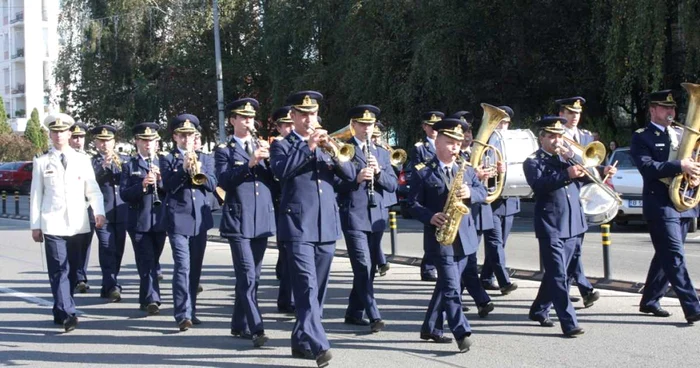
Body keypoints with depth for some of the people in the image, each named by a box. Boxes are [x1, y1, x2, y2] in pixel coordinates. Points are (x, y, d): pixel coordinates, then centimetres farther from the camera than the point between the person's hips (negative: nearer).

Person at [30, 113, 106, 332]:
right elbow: (36, 195, 5)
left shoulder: (82, 160, 9)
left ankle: (60, 312, 21)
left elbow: (92, 189, 6)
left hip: (77, 224, 3)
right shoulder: (42, 162, 5)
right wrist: (35, 225, 1)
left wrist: (99, 212, -11)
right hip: (53, 224, -3)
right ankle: (67, 313, -15)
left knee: (72, 269, 8)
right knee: (59, 270, -10)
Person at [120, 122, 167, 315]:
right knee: (147, 262, -10)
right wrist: (142, 185, -21)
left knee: (152, 262, 11)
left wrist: (160, 179, -13)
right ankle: (152, 300, -15)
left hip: (160, 221, 3)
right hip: (139, 222, -3)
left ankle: (146, 300, 24)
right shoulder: (129, 166, 4)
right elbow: (124, 194, -6)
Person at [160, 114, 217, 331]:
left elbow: (212, 185, 2)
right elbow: (168, 186, -9)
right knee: (182, 266, -13)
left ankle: (190, 311, 19)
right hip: (178, 220, -4)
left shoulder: (205, 159, 14)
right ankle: (182, 314, -17)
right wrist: (184, 168, -19)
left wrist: (199, 172, -15)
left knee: (195, 268, 9)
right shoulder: (167, 160, 4)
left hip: (200, 220, 4)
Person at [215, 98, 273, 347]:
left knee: (251, 277, 11)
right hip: (239, 221, -5)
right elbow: (224, 182, -13)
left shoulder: (263, 147, 15)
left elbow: (276, 179, 7)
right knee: (247, 277, -13)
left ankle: (240, 324, 22)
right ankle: (256, 329, -15)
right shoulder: (224, 150, 2)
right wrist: (249, 162, -21)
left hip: (262, 220, 5)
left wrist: (269, 158, -9)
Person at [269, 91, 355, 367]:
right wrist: (308, 146, -17)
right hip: (298, 226, -5)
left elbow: (350, 174, 5)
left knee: (317, 290, 9)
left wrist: (332, 151, -10)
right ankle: (318, 344, -20)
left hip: (327, 226, 5)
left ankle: (302, 341, 21)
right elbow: (281, 171, -17)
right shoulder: (282, 145, 4)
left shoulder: (325, 144, 17)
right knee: (307, 288, -14)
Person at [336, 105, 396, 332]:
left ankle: (354, 313, 22)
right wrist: (357, 178, -21)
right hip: (354, 217, -6)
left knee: (368, 268, 11)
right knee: (363, 267, -12)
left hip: (377, 217, 6)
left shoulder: (381, 154, 17)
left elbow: (393, 185, 10)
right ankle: (374, 316, -13)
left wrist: (378, 172, -9)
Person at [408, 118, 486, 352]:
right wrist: (431, 217, -22)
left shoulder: (466, 170, 13)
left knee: (445, 286, 12)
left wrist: (470, 193, -14)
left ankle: (430, 328, 24)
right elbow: (414, 204, -5)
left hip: (464, 238, 5)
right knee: (452, 288, -11)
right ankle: (462, 333, -12)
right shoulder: (423, 174, -3)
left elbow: (482, 192, 8)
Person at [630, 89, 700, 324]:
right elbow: (647, 167, -17)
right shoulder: (641, 137, -3)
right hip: (661, 205, -7)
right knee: (675, 257, -10)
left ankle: (650, 301, 25)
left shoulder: (681, 134, 17)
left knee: (665, 256, 13)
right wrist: (680, 166, -25)